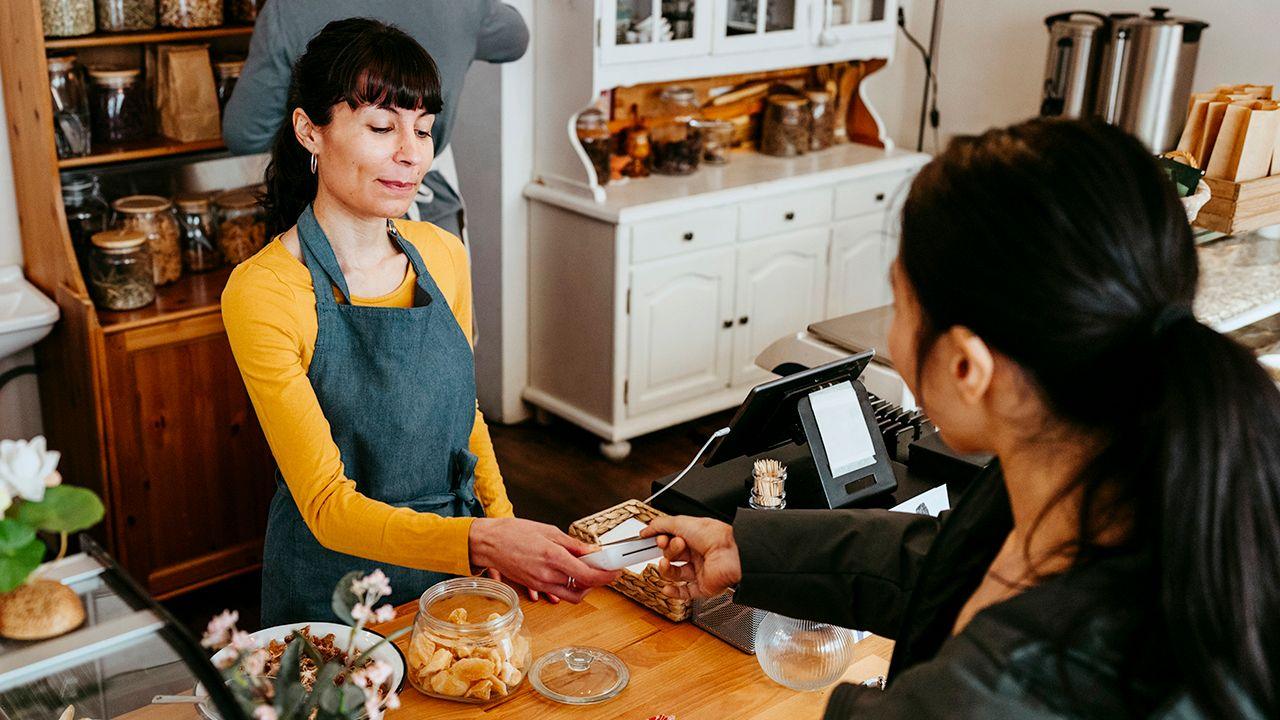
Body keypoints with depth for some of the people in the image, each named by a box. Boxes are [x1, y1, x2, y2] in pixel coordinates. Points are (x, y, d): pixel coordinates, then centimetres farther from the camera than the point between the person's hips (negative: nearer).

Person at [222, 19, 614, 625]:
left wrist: (503, 526, -5)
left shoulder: (443, 255, -3)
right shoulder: (260, 294, -21)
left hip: (457, 572, 5)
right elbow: (327, 507, -24)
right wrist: (480, 542, -38)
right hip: (335, 587, -5)